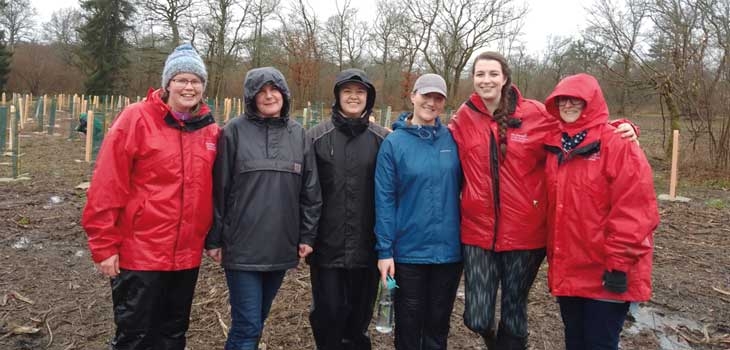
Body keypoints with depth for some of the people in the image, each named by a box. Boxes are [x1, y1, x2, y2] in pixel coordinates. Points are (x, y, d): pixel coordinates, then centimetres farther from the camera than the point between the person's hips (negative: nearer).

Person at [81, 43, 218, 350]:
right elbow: (107, 186, -12)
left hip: (187, 255, 5)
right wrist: (104, 246, -11)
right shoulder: (136, 119, -10)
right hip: (140, 253, -4)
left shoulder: (210, 129, 5)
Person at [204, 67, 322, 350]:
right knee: (248, 326, -3)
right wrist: (214, 239, -4)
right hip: (242, 247, -4)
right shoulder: (235, 131, -4)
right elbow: (218, 189, -4)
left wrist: (307, 236, 6)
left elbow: (310, 190, 9)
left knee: (257, 321, 17)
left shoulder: (298, 134, 7)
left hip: (281, 247, 4)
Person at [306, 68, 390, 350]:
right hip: (326, 246, -1)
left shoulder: (383, 139, 1)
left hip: (367, 247, 1)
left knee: (360, 315, 13)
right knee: (328, 314, 5)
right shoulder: (316, 136, 0)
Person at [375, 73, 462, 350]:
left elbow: (462, 188, 7)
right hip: (408, 251, -2)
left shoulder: (452, 140, 1)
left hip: (449, 250, 2)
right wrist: (384, 250, -11)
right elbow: (384, 200, -8)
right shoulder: (394, 143, -6)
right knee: (408, 326, 13)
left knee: (438, 326, 17)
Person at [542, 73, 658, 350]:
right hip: (566, 270, 7)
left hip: (606, 273, -6)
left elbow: (634, 209, -18)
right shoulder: (555, 146, 8)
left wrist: (619, 263, -18)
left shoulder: (618, 144, -13)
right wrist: (553, 256, 13)